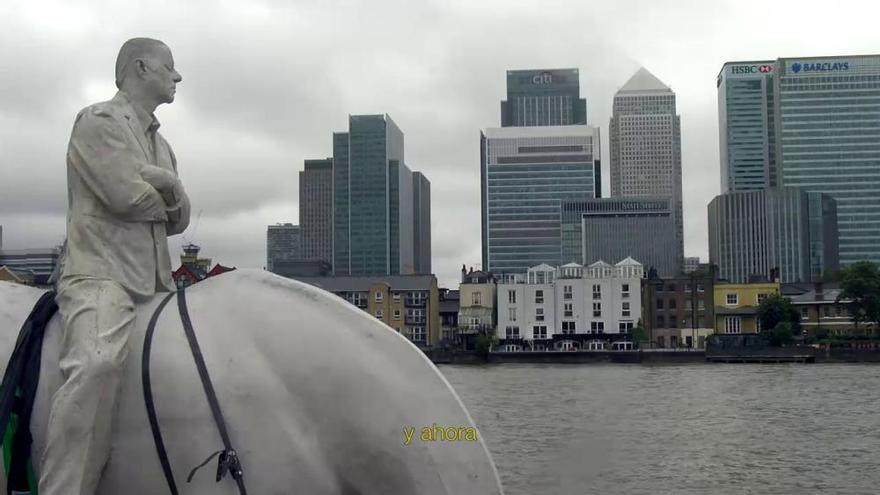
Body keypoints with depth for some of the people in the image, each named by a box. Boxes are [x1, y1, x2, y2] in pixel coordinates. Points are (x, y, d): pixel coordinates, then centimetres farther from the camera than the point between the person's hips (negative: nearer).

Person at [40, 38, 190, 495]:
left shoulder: (161, 145, 25)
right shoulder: (98, 120, 0)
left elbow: (179, 220, 16)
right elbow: (127, 196, -14)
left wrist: (169, 186, -5)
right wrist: (168, 200, 7)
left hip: (155, 283, 9)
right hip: (98, 274, -9)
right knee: (98, 363, -34)